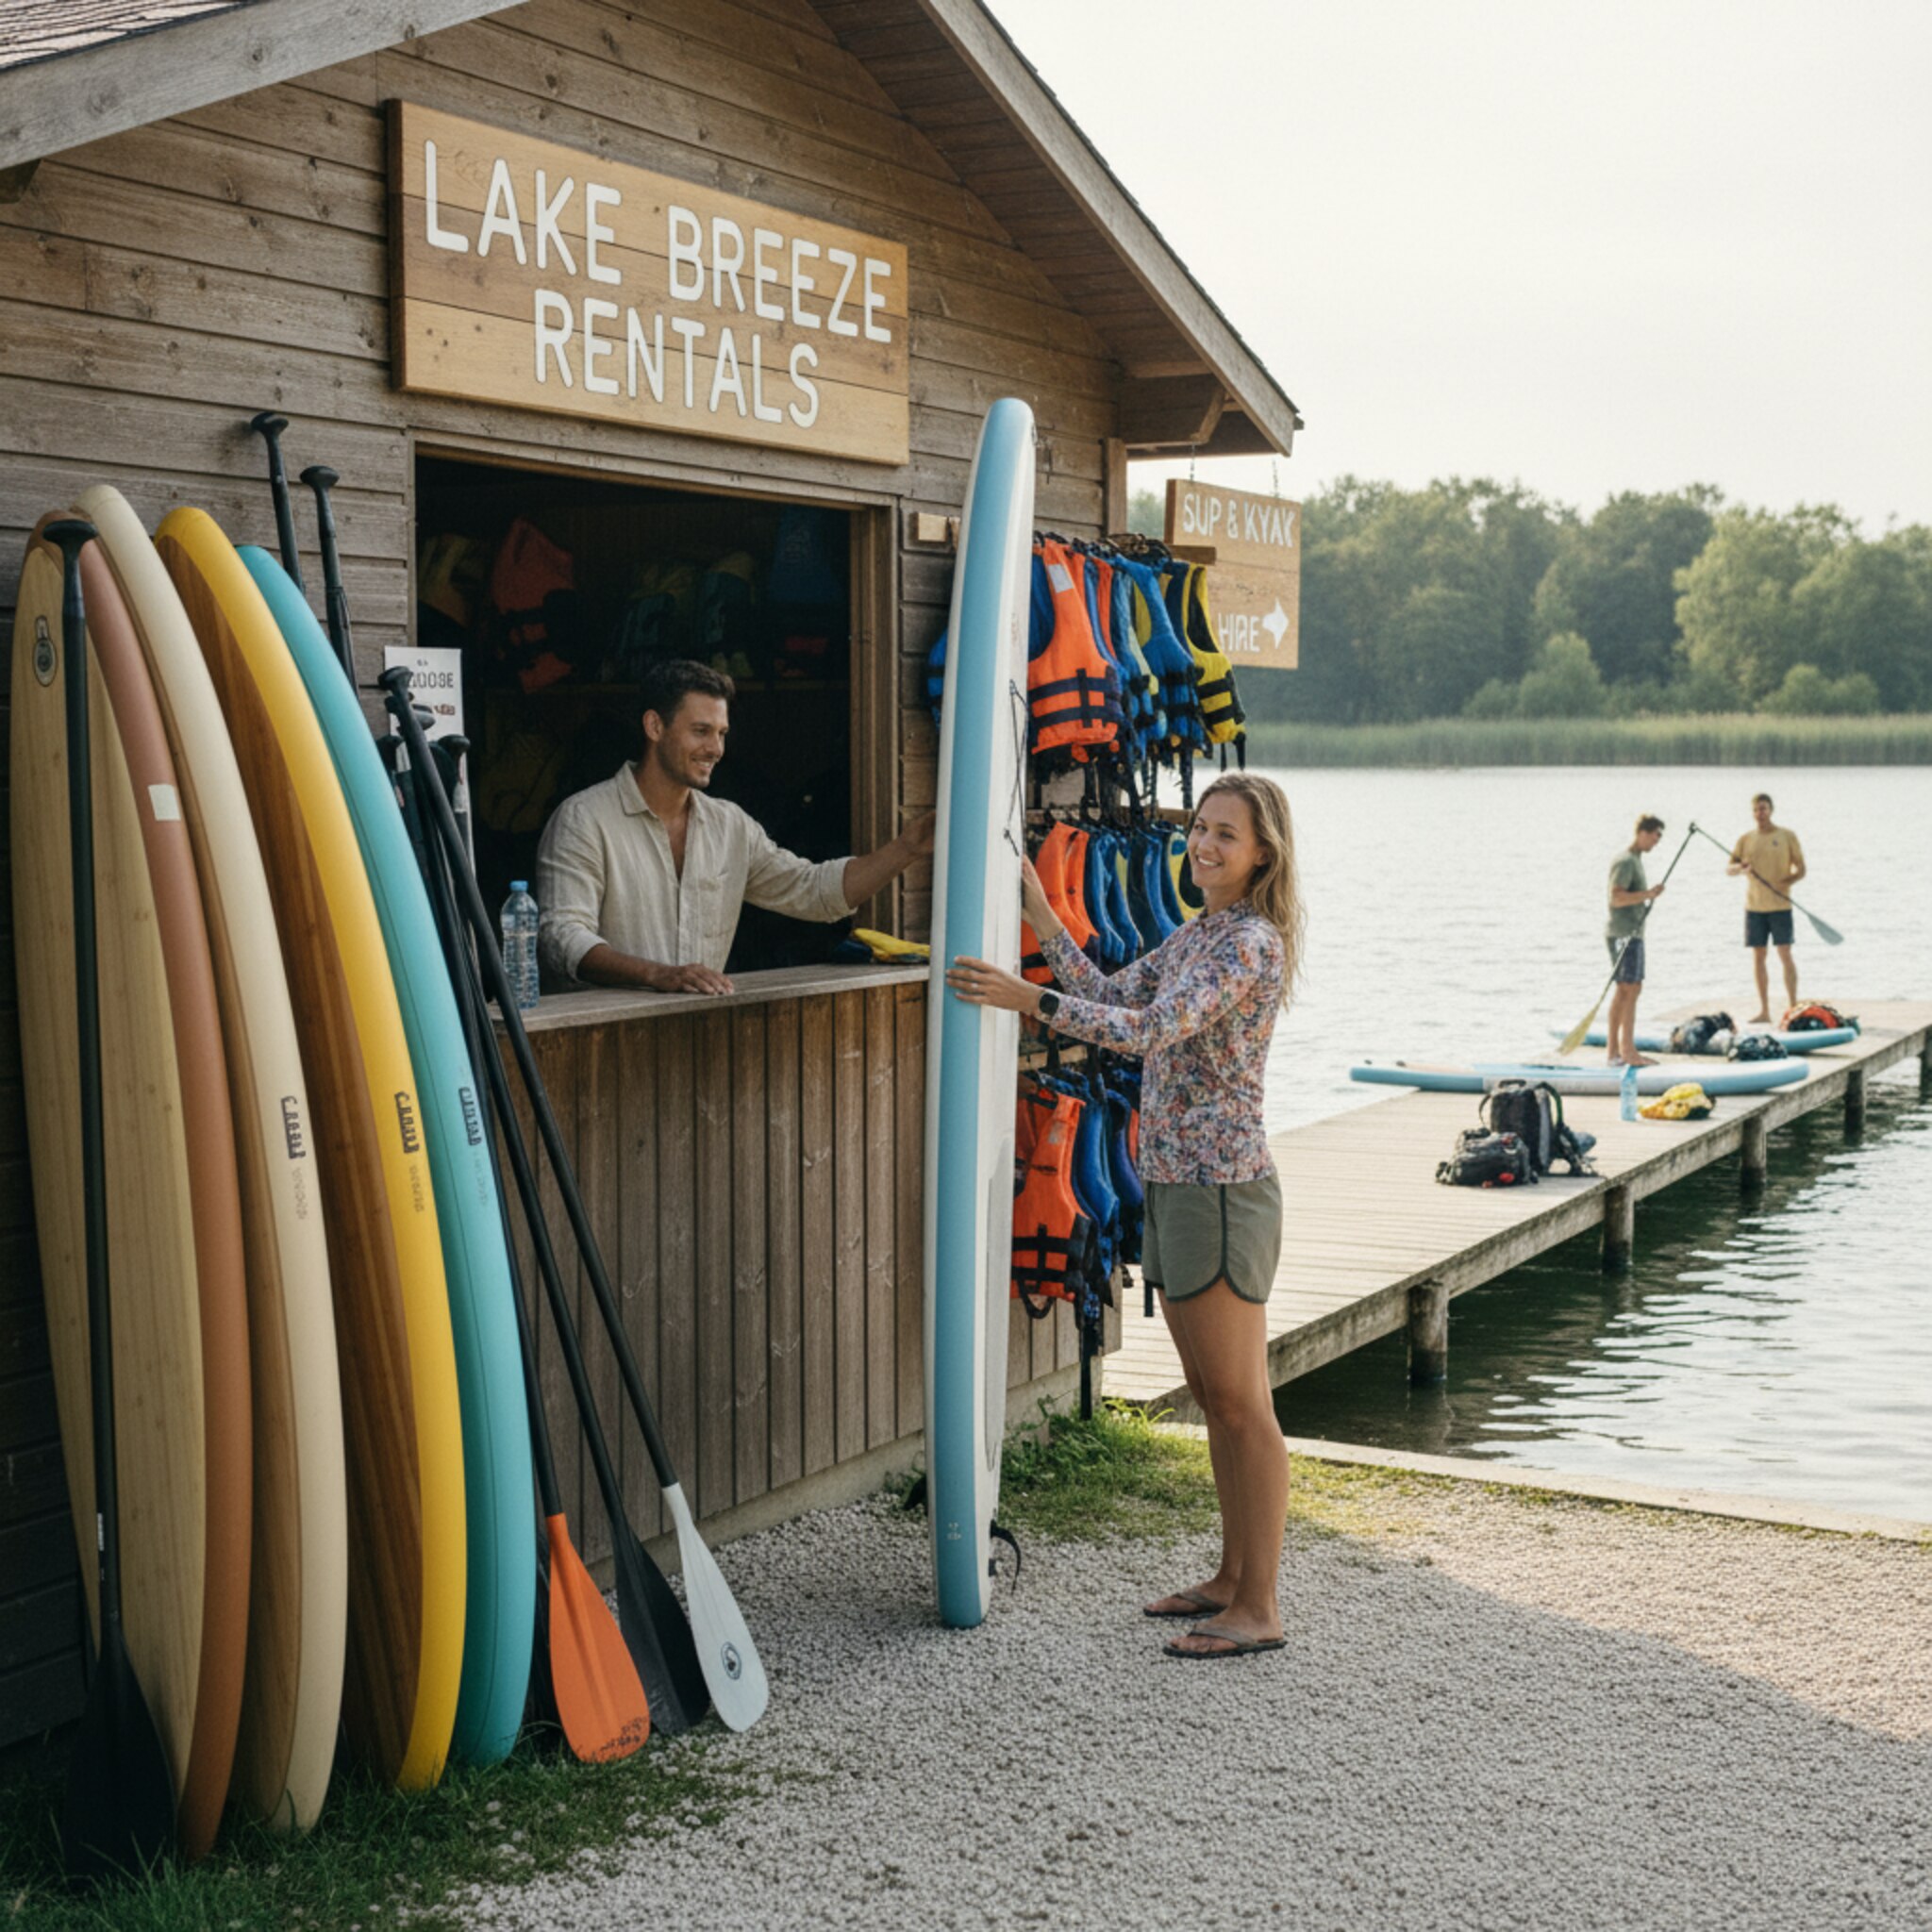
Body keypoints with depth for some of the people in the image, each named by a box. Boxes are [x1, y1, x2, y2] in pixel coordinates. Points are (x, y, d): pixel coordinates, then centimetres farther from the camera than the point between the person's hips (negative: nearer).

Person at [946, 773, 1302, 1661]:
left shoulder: (1252, 944, -15)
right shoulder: (1194, 936, 15)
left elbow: (1150, 1030, -25)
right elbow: (1110, 995, 20)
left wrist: (1027, 998, -27)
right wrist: (1042, 919, 12)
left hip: (1222, 1188, -10)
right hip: (1173, 1185, 10)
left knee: (1241, 1403, -4)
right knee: (1211, 1397, 16)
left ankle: (1260, 1609, 3)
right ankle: (1232, 1576, 27)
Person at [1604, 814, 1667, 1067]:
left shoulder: (1635, 859, 17)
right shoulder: (1625, 861, -15)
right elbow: (1617, 897, -24)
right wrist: (1648, 894, -29)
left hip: (1632, 934, 10)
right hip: (1624, 934, -10)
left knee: (1622, 991, 9)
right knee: (1630, 990, -10)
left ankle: (1612, 1050, 11)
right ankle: (1627, 1051, -9)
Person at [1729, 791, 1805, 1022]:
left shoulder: (1787, 836, 1)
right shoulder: (1746, 839, 8)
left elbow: (1801, 869, 1)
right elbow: (1728, 869, 3)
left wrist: (1788, 881, -19)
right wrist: (1739, 868, -20)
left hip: (1780, 905, -3)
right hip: (1753, 906, 3)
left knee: (1785, 955, -7)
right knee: (1757, 956, 5)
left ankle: (1793, 1007, -2)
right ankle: (1763, 1009, 12)